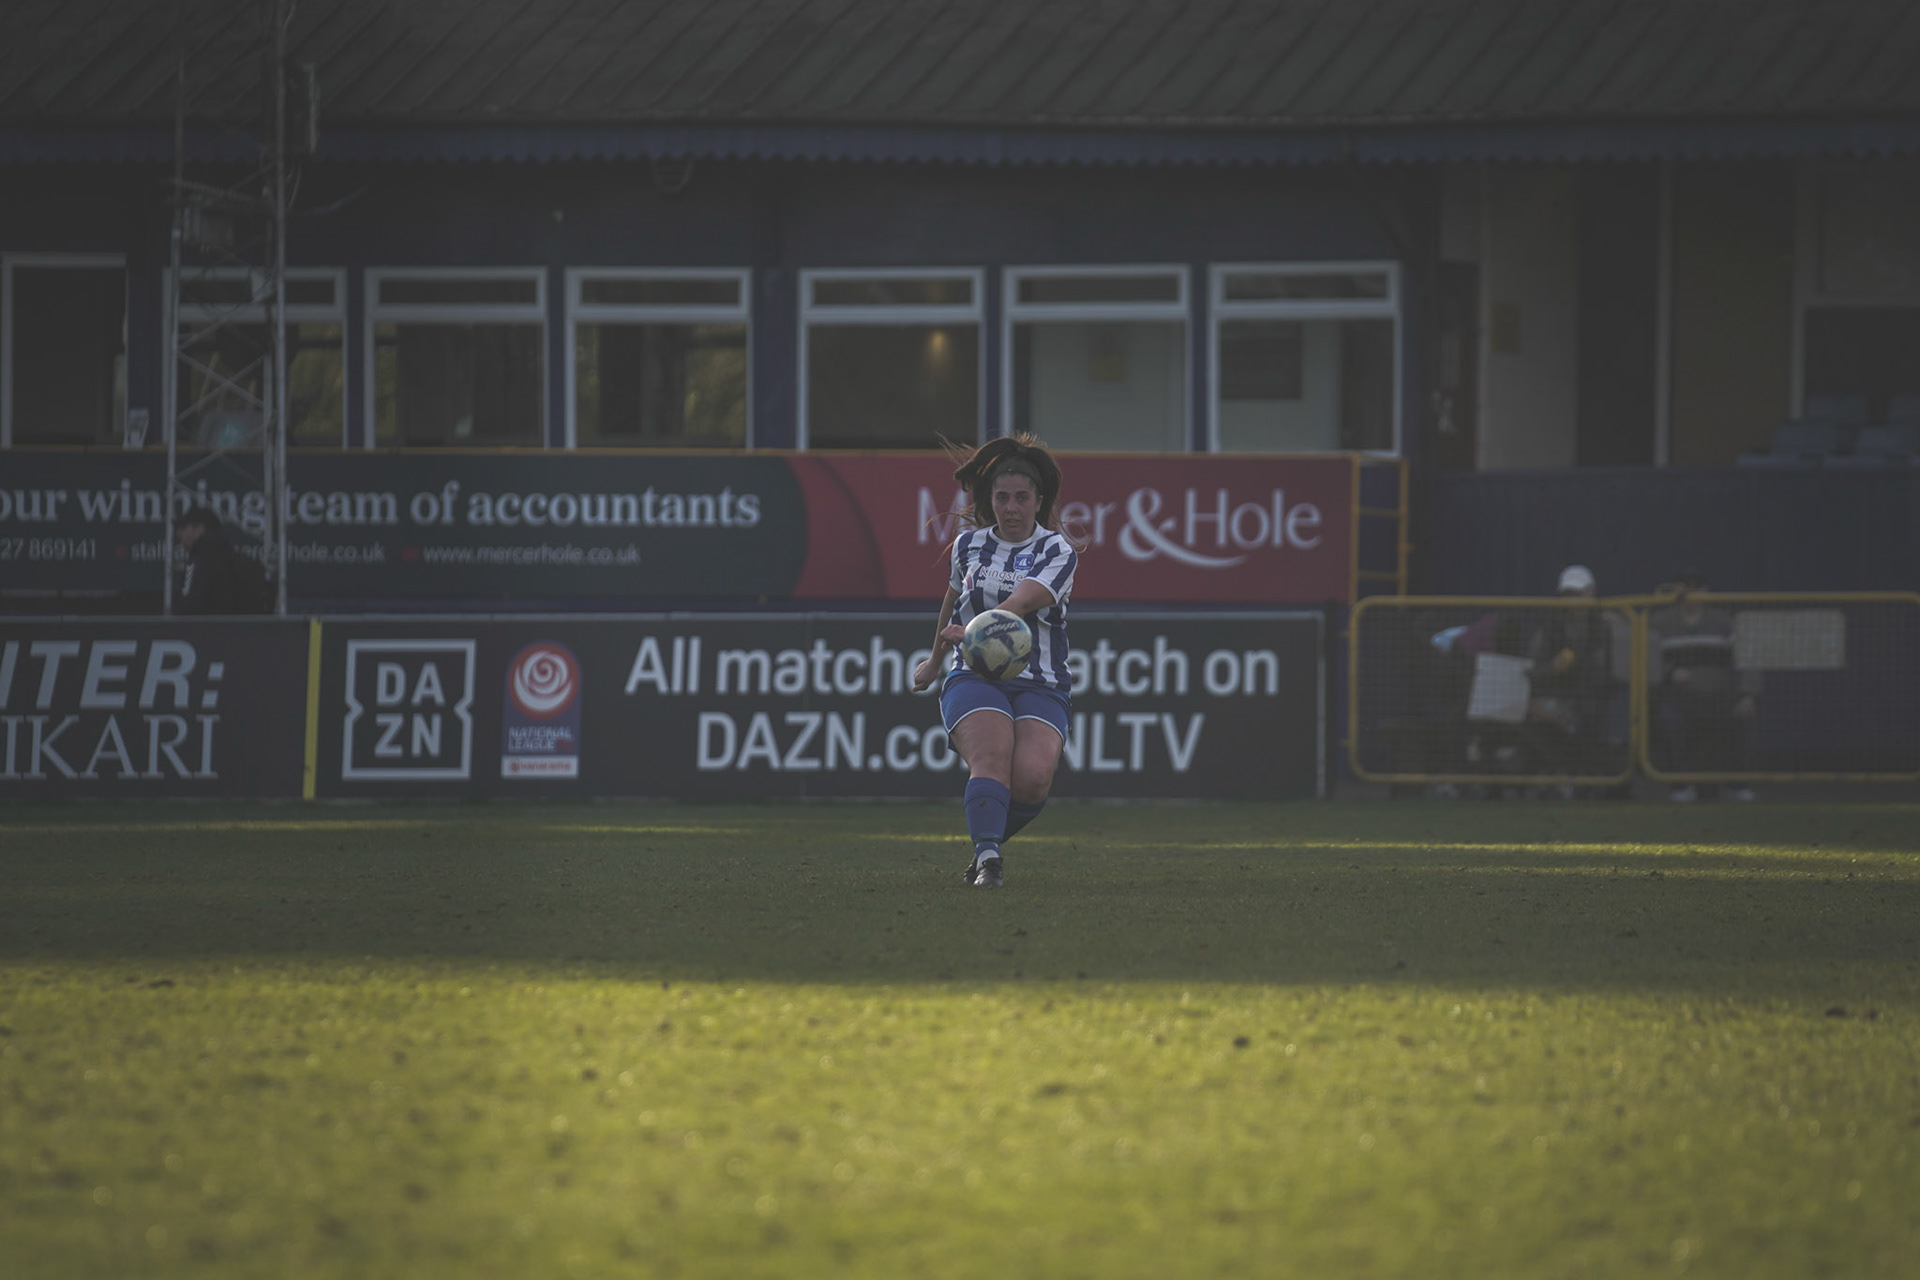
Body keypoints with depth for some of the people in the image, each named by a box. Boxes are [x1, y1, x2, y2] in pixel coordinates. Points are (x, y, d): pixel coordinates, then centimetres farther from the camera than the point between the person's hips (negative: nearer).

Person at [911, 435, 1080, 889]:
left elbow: (1021, 602, -20)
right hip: (972, 679, 1)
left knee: (1033, 776, -23)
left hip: (1040, 685, -1)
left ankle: (987, 843, 5)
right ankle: (987, 859, -42)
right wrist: (935, 660, 43)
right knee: (992, 755, -29)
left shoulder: (1058, 552, -1)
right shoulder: (968, 544, 11)